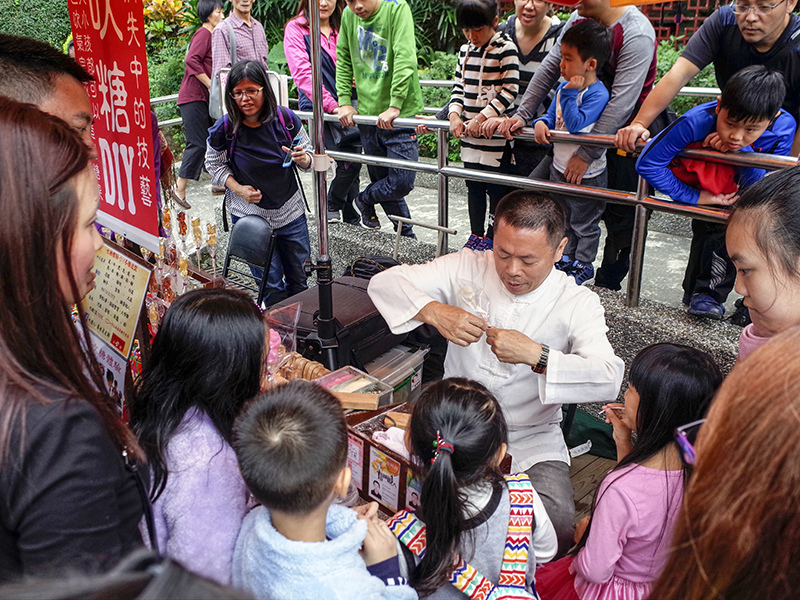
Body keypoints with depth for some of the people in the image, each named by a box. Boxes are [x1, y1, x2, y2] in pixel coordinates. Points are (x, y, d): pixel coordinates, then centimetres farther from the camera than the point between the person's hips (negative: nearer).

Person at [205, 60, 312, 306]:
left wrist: (302, 158, -22)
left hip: (290, 212, 2)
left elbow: (308, 155, 3)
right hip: (250, 214, -2)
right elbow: (214, 164, 2)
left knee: (298, 277, 16)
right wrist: (238, 189, -15)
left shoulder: (286, 119, -12)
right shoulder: (224, 129, -15)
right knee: (271, 283, 5)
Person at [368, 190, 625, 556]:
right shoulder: (467, 269, -4)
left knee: (557, 525, -26)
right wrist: (434, 311, -26)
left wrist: (537, 355, -36)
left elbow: (609, 380, -22)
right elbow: (385, 281, -7)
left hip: (531, 442, -1)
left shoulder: (578, 303, -8)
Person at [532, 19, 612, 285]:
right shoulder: (564, 87, 2)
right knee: (563, 219, 22)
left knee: (584, 223, 10)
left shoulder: (597, 93, -22)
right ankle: (566, 259, 40)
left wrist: (569, 94, -30)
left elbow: (576, 124, -30)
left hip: (587, 174, -8)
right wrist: (541, 122, -13)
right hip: (559, 167, 8)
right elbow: (551, 115, 9)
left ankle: (583, 266, 27)